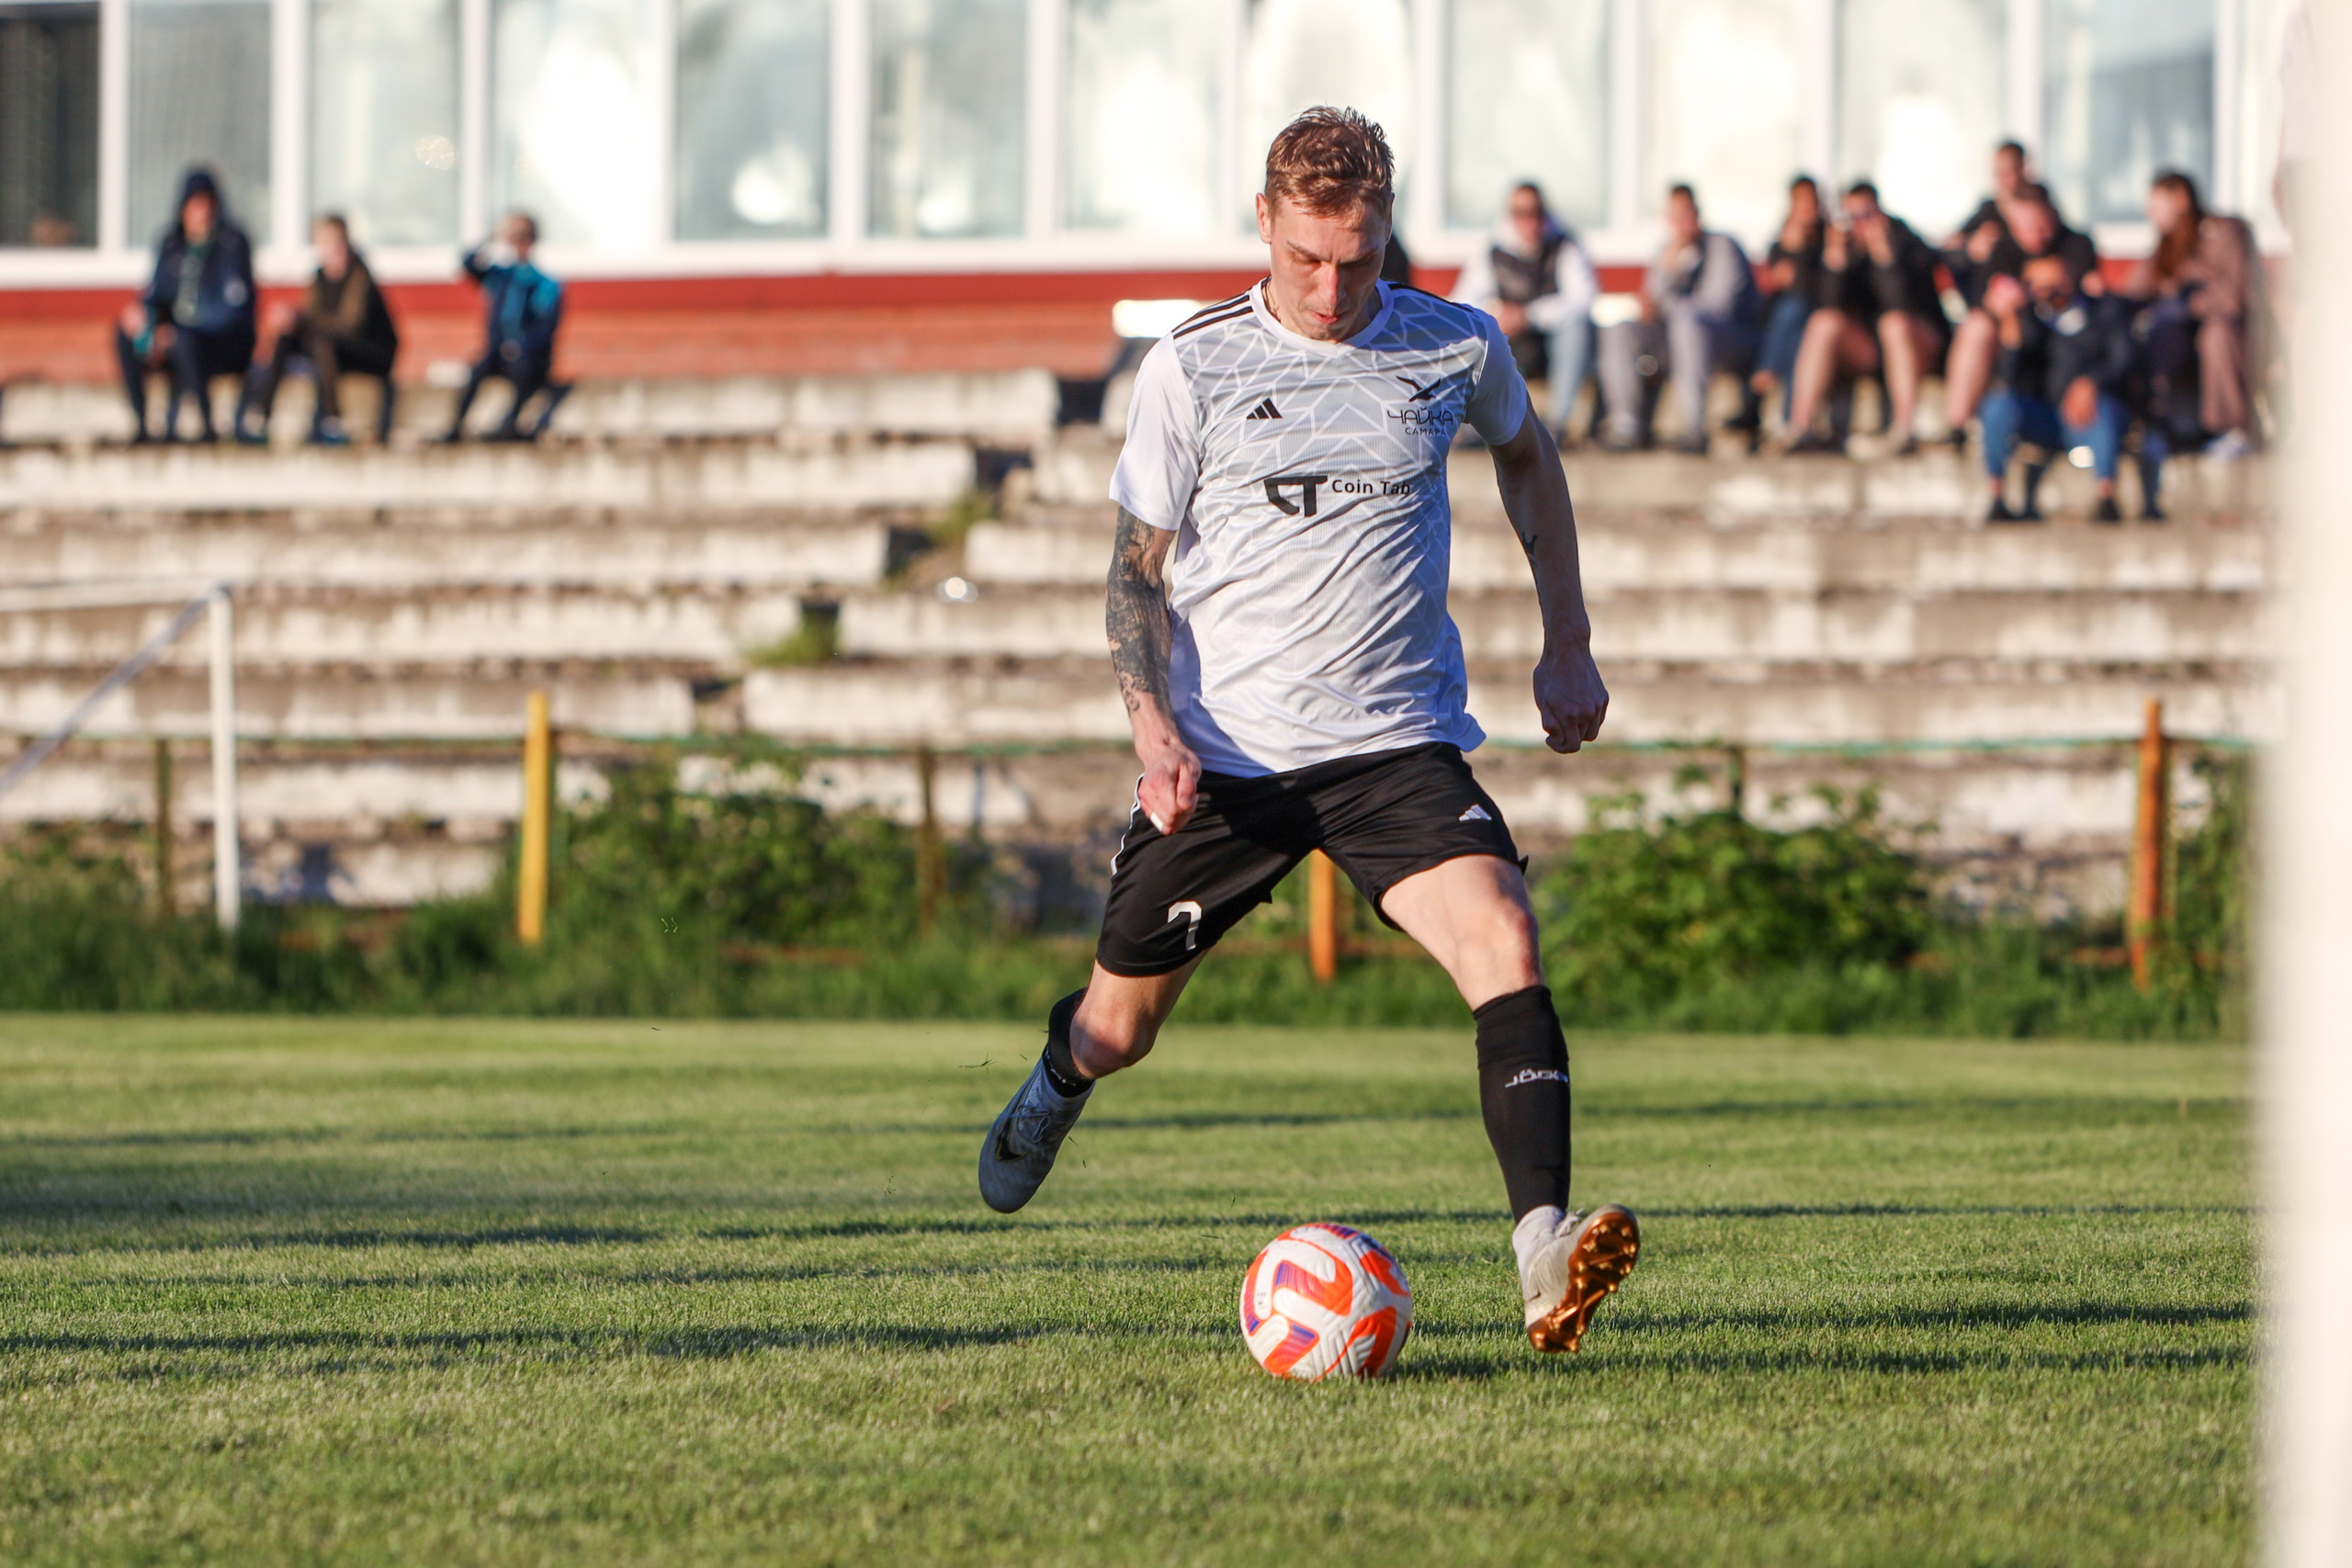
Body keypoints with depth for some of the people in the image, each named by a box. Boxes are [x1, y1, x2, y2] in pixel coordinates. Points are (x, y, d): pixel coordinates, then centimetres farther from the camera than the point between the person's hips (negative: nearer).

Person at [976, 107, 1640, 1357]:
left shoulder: (1455, 348, 1)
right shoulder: (1190, 371, -4)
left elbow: (1526, 455, 23)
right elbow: (1138, 566, 2)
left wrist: (1567, 644, 23)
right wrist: (1151, 724, -14)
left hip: (1397, 743, 0)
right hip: (1221, 758, 0)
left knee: (1502, 943, -27)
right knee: (1122, 1023, 12)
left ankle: (1546, 1254, -38)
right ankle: (1054, 1090, 51)